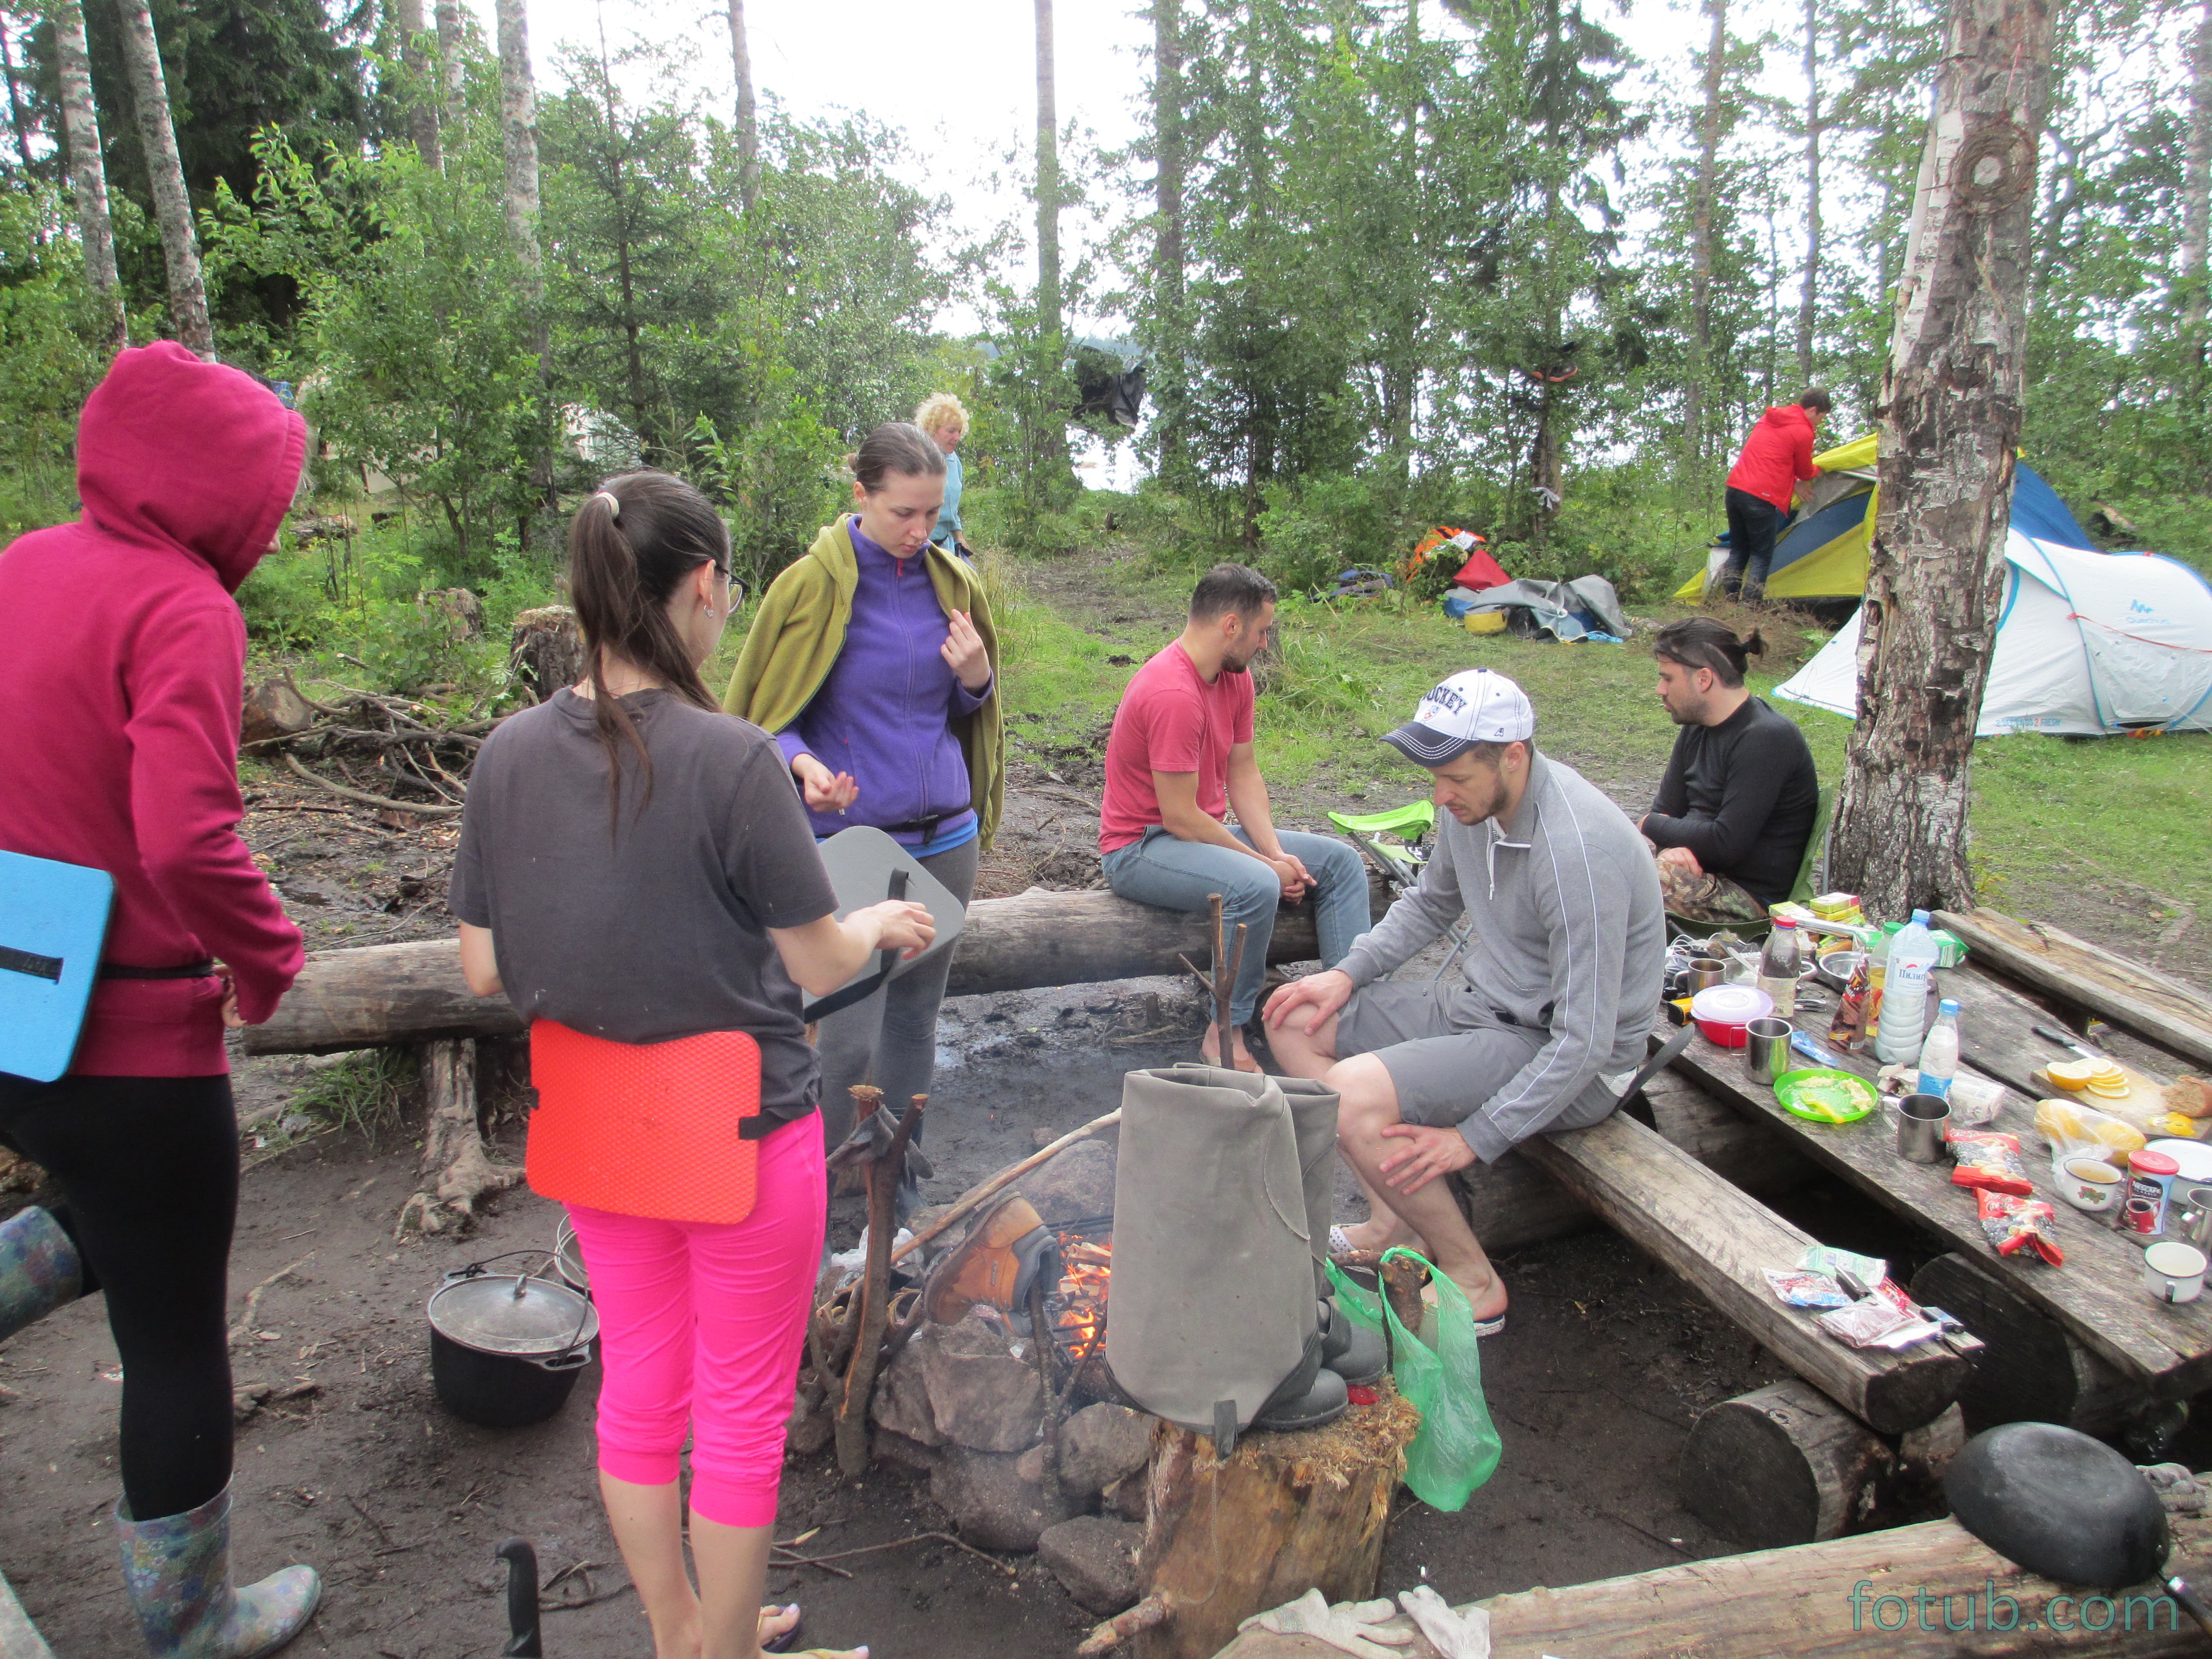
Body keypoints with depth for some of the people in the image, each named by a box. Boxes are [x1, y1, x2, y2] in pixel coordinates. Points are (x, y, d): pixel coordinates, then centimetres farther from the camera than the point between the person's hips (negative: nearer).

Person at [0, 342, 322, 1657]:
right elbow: (189, 842, -28)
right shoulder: (180, 607, -18)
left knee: (111, 1225, 35)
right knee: (178, 1342, 11)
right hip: (126, 1041, -8)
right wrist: (269, 963, -12)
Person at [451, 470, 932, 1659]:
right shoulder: (732, 760, -23)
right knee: (741, 1420, 15)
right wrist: (881, 923, 6)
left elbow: (484, 971, 0)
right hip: (742, 1132, -6)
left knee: (637, 1396, 23)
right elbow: (819, 966, -15)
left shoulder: (510, 754, -6)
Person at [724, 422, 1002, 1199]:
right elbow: (768, 716, -3)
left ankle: (900, 1197, 31)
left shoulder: (951, 583, 6)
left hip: (943, 837, 5)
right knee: (851, 1038, -4)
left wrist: (976, 680, -6)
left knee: (915, 1020, 15)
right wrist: (805, 765, -24)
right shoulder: (812, 586, -9)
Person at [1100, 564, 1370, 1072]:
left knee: (1341, 863, 2)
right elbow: (1180, 818, -25)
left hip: (1206, 830, 10)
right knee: (1255, 886, -36)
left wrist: (1277, 852, -9)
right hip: (1140, 847, -10)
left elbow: (1243, 773, 5)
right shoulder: (1173, 693, -26)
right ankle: (1226, 1034, -18)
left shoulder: (1236, 678, 3)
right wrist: (1266, 863, -18)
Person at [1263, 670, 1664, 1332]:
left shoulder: (1577, 850, -29)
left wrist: (1474, 1140, -25)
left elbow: (1586, 1041, -27)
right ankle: (1394, 1223, 5)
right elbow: (1431, 904, 18)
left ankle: (1471, 1280, -5)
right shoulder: (1473, 803, -2)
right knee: (1296, 1020, 4)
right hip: (1480, 1006, 9)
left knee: (1354, 1099, -27)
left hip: (1566, 1064, -9)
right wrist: (1349, 973, 4)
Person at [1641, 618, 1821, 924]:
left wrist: (1651, 825, -9)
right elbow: (1665, 809, 10)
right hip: (1701, 870, 9)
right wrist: (1672, 846, -15)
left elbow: (1727, 844, -24)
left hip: (1750, 896, -9)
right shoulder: (1696, 729, 9)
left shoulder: (1766, 739, -19)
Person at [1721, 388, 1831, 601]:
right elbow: (1805, 472, 7)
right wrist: (1818, 472, 29)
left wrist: (1792, 484, 27)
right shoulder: (1803, 432, -6)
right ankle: (1749, 608, -5)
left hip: (1735, 488, 8)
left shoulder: (1769, 418, 18)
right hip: (1761, 499, -8)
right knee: (1761, 556, 1)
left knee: (1738, 551, 14)